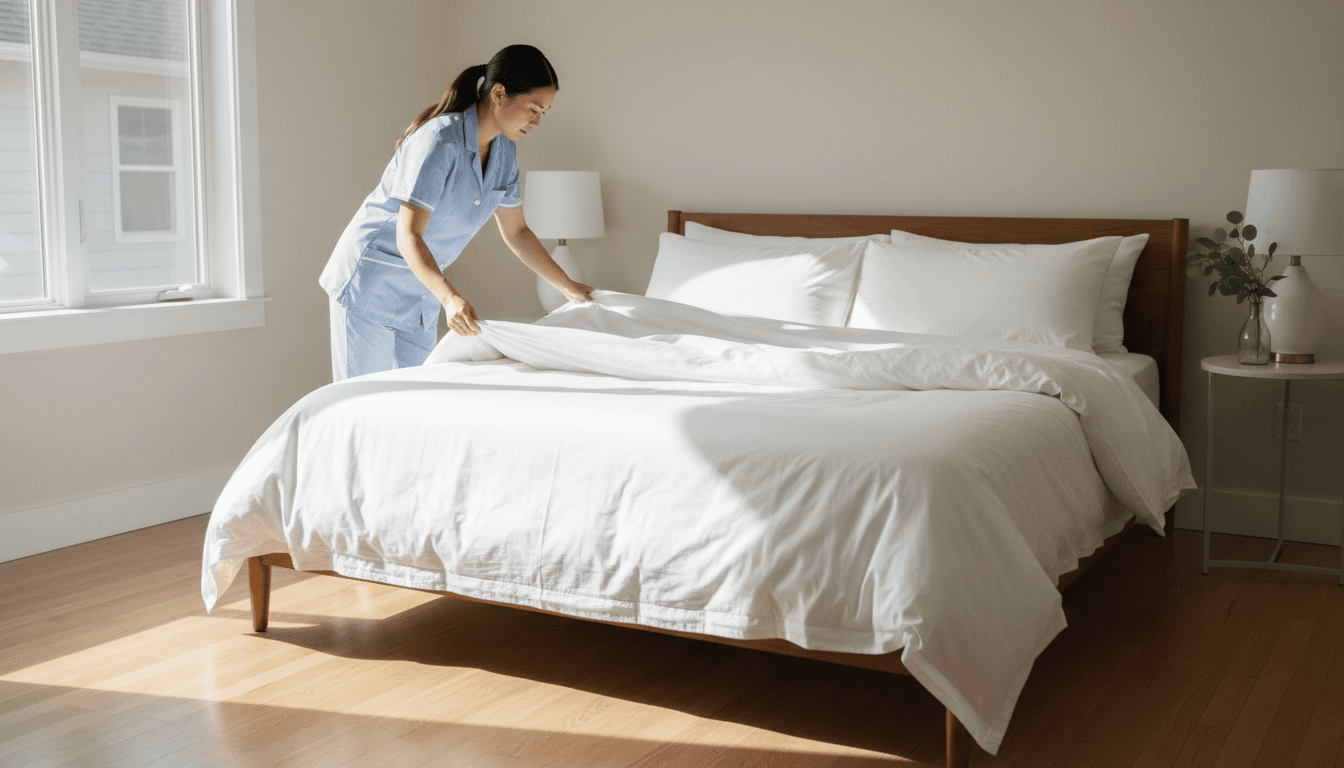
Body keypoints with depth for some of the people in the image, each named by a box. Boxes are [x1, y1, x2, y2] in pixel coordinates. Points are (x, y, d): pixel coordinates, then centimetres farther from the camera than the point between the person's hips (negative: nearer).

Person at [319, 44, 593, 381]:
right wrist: (450, 297, -46)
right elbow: (408, 236, -31)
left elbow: (515, 231, 13)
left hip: (420, 290, 8)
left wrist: (567, 285, 13)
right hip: (371, 277, -8)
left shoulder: (504, 151, 0)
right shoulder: (439, 140, -25)